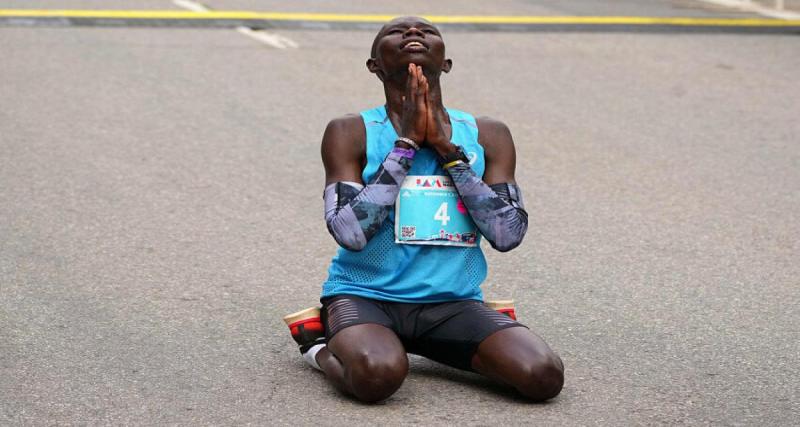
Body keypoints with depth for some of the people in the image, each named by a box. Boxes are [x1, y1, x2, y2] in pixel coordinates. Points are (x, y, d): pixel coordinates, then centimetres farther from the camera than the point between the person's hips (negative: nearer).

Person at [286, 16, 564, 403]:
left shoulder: (487, 136, 4)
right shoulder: (351, 133, -4)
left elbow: (508, 235, -8)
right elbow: (350, 233, -17)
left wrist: (448, 148, -13)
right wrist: (406, 142, -17)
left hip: (452, 302, 4)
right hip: (365, 295, -4)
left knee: (544, 375, -21)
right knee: (378, 374, -38)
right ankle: (320, 347, 0)